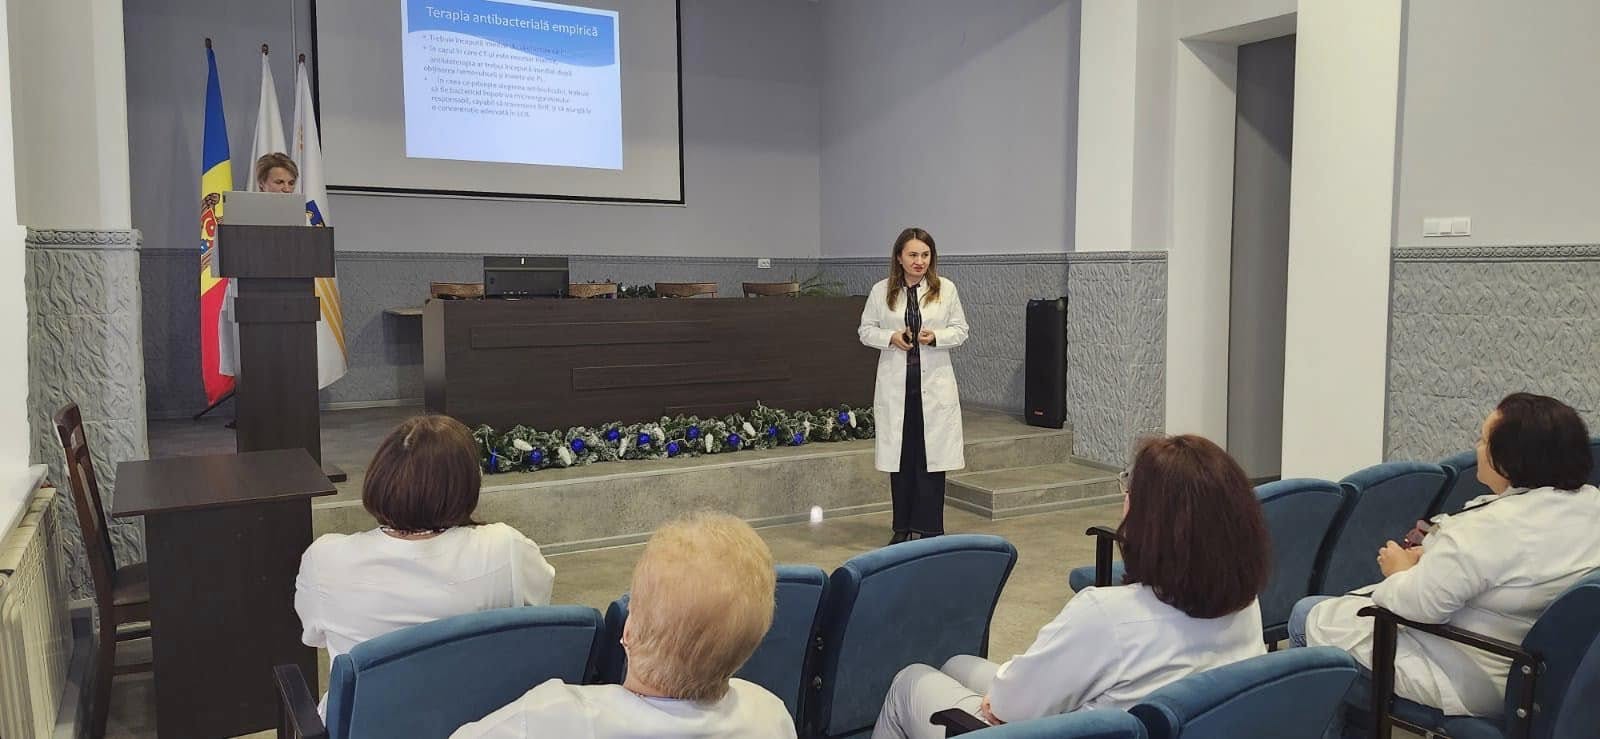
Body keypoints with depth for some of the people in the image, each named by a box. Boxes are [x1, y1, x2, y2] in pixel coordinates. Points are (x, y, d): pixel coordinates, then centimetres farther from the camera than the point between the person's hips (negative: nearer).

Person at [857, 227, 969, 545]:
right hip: (896, 384, 1)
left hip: (934, 383, -1)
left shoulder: (946, 289, 2)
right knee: (900, 456, 7)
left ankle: (930, 528, 9)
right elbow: (865, 330, 8)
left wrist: (937, 336, -14)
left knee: (931, 456, 0)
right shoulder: (881, 291, 3)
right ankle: (902, 528, 18)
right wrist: (890, 337, -11)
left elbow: (960, 331, 6)